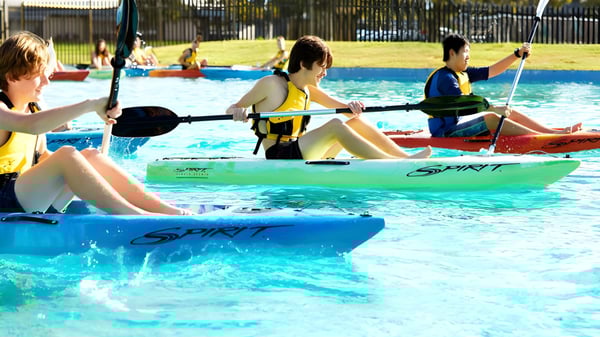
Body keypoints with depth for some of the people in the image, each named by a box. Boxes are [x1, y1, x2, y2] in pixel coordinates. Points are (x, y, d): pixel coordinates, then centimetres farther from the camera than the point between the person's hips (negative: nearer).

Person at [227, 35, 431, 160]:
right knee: (335, 126, -27)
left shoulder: (308, 89, 15)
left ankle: (404, 156, -8)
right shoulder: (272, 84, -7)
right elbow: (232, 109, -3)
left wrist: (351, 107, -16)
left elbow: (337, 105, 8)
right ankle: (399, 166, -34)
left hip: (300, 154, 9)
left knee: (357, 122, 2)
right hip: (279, 156, -8)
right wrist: (239, 112, -27)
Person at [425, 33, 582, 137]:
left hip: (460, 123, 10)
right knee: (490, 118, -27)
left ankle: (553, 132, -4)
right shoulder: (444, 77, -17)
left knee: (510, 113, 3)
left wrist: (518, 54, 6)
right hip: (446, 132, -10)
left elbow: (492, 71, 15)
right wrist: (493, 108, -38)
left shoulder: (463, 74, 13)